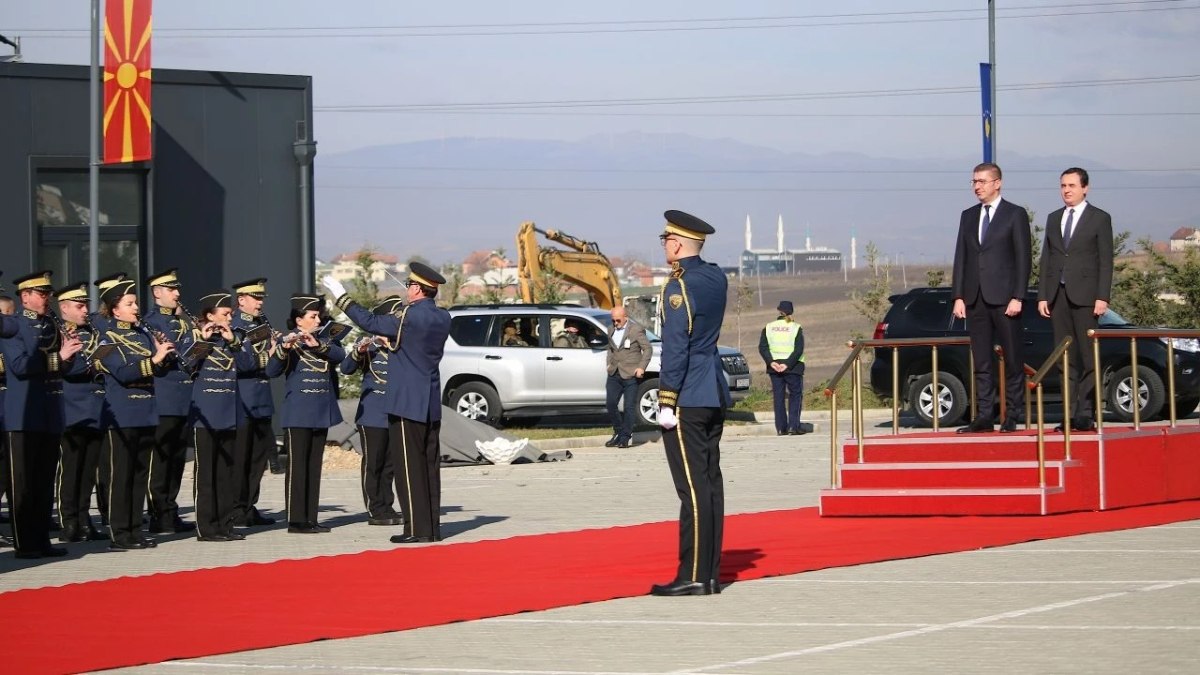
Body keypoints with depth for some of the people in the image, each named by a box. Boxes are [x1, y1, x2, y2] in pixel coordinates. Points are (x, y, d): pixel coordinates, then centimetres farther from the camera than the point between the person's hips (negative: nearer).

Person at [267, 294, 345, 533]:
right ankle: (296, 520, -4)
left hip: (321, 412, 6)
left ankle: (311, 518, 12)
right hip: (298, 413, -6)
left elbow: (340, 355, -8)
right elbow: (271, 371, -18)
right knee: (297, 465, -5)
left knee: (314, 465, 8)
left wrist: (317, 344, -23)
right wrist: (283, 349, -35)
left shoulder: (324, 340, 12)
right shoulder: (289, 342, -5)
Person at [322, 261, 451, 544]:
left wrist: (341, 296, -3)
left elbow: (371, 322, -10)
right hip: (432, 405, 8)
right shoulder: (443, 318, 7)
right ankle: (433, 527, 11)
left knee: (409, 467, -4)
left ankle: (417, 529, -6)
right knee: (430, 466, 9)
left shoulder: (410, 317, -16)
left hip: (407, 404, -8)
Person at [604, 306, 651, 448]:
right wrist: (608, 364, 12)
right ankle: (618, 433, 17)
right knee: (610, 404, 2)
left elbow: (647, 349, -5)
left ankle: (626, 437, 5)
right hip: (614, 374, 6)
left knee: (629, 407, -2)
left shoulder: (636, 330, -6)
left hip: (630, 374, -6)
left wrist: (641, 367, -13)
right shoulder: (611, 331, 14)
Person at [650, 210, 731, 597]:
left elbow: (675, 348, -19)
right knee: (710, 482, 9)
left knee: (693, 487, -8)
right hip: (716, 396, 9)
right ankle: (710, 574, 12)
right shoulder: (717, 278, 10)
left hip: (687, 401, -9)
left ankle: (693, 577, -8)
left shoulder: (678, 287, -15)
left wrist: (666, 403, -16)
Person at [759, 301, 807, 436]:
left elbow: (762, 348, -3)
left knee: (778, 397, 7)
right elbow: (799, 350, -12)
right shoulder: (796, 328, -3)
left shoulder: (768, 327, 5)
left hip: (774, 366, 3)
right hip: (793, 367, -3)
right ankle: (793, 426, -4)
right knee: (795, 395, 7)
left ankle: (781, 428, 4)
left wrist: (771, 362, -10)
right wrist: (788, 364, -14)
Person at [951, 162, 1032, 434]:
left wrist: (1017, 297, -12)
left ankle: (1012, 416, 3)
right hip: (975, 298, 5)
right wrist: (958, 296, 4)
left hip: (1004, 298, -5)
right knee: (981, 361, 4)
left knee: (1012, 360, -1)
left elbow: (1023, 258, -4)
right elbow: (961, 257, 13)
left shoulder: (1015, 215, 0)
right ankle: (985, 416, 6)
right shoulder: (968, 216, 15)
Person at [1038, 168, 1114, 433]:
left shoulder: (1100, 219, 3)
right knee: (1066, 358, 3)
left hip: (1085, 294, -5)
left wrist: (1102, 297, -10)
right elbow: (1046, 259, 15)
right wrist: (1042, 296, 7)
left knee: (1088, 356, -6)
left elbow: (1106, 261, -2)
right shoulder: (1053, 219, 17)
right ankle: (1071, 413, 4)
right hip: (1058, 295, 5)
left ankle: (1086, 413, -6)